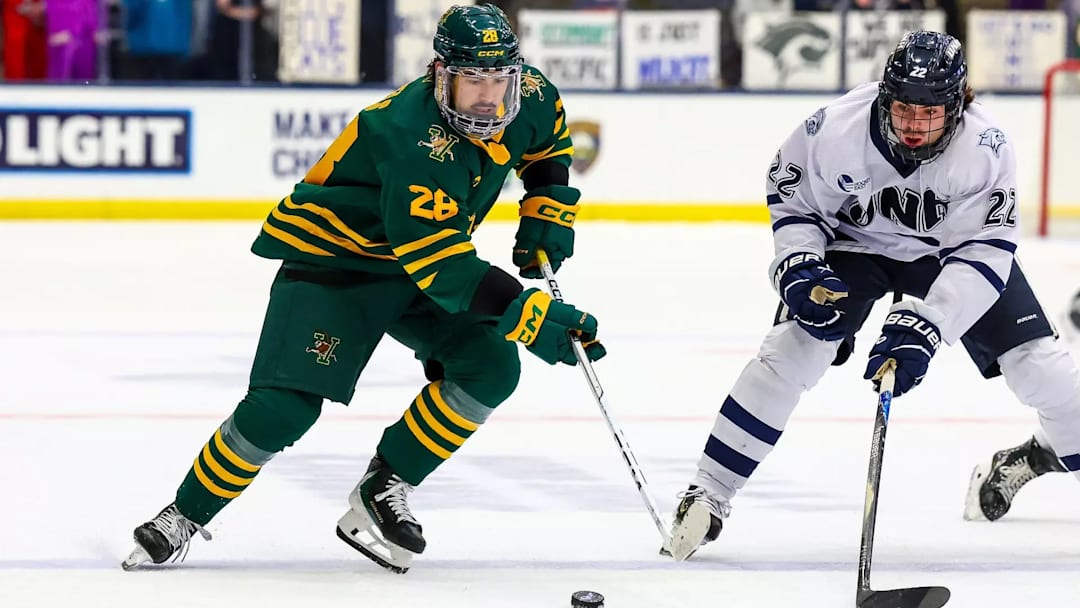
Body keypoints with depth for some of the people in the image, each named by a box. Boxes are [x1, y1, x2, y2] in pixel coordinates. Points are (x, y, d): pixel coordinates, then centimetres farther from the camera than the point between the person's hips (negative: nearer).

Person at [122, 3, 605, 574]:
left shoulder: (529, 98, -12)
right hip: (333, 258, -7)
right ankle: (186, 516, 2)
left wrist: (548, 211, 1)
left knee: (492, 367, -15)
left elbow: (550, 142, 15)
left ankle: (382, 492, -1)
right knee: (284, 407, -18)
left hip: (429, 252, 7)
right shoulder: (414, 138, -36)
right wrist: (532, 313, -42)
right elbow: (438, 264, -39)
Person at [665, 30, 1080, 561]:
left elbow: (983, 254, -32)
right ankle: (709, 494, -15)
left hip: (950, 251, 1)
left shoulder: (986, 148, -31)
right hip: (854, 243, -1)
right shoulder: (834, 131, -29)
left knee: (1034, 362, -6)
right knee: (793, 347, -21)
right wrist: (799, 267, -24)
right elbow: (791, 199, -9)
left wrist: (923, 328, -41)